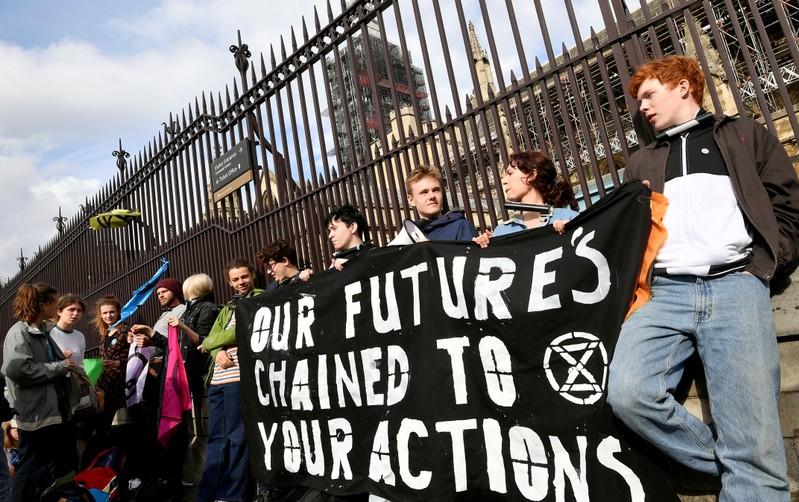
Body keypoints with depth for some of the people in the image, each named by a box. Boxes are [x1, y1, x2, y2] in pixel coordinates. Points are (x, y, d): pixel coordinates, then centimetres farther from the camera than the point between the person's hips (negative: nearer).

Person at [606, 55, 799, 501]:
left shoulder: (744, 135, 18)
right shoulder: (642, 162, 26)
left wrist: (762, 268, -2)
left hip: (736, 287, -2)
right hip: (664, 292, 3)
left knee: (753, 445, -15)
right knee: (629, 393, -22)